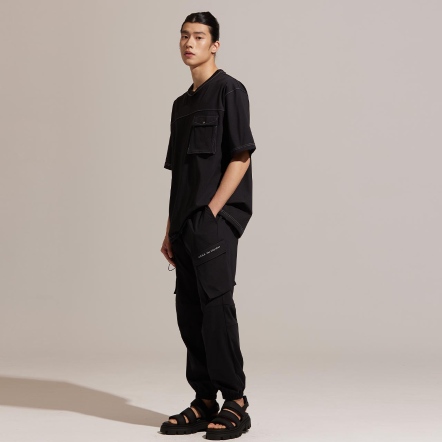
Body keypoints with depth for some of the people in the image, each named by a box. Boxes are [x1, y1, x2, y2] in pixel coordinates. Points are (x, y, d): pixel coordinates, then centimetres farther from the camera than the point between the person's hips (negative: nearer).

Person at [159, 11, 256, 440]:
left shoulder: (229, 90, -2)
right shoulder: (182, 104, 20)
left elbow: (241, 158, -9)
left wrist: (212, 212, -15)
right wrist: (171, 228, 15)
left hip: (216, 221, -8)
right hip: (186, 225, 8)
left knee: (215, 304, -11)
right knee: (189, 310, 7)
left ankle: (235, 404, -3)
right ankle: (204, 403, 14)